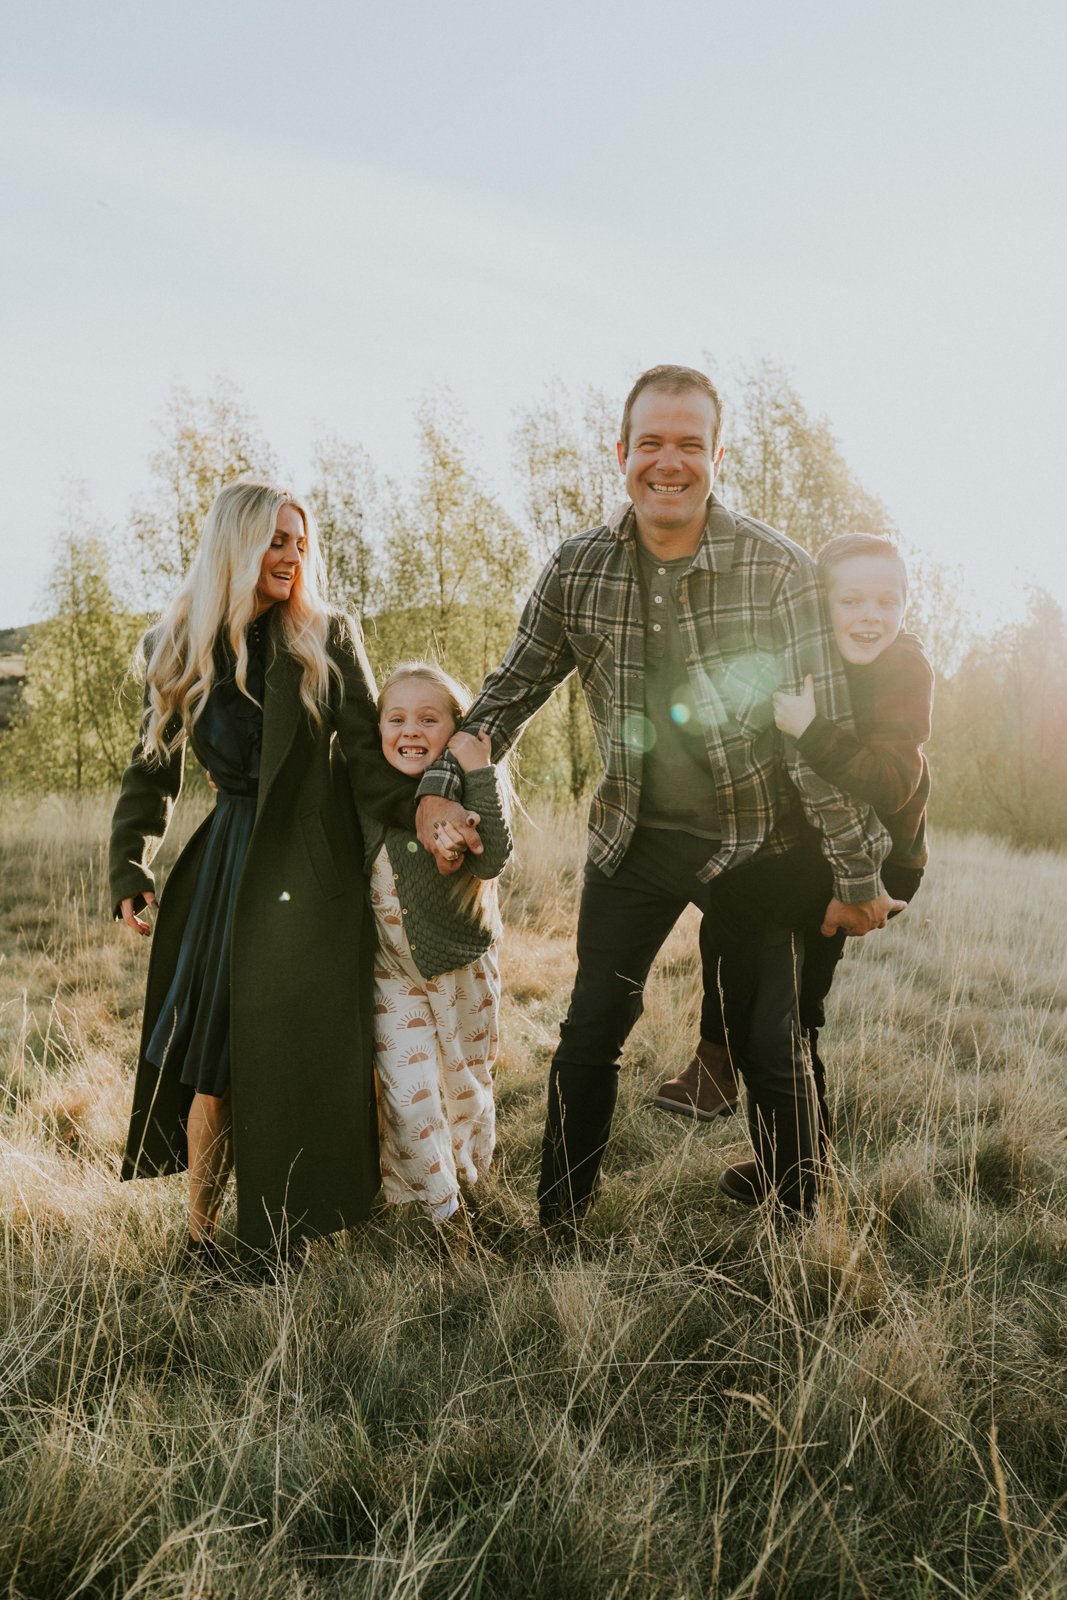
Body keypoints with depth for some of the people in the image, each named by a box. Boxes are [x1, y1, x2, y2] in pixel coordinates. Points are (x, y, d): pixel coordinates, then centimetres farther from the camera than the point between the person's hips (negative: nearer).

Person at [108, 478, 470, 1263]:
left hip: (315, 872, -1)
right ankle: (201, 1225, 18)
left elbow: (365, 756, -6)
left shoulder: (330, 639, 0)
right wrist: (130, 866, 8)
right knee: (215, 1053, 0)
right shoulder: (180, 646, 6)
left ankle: (285, 1226, 18)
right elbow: (155, 765, 14)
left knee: (310, 1053, 1)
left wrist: (423, 808, -24)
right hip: (227, 870, 2)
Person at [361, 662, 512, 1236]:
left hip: (461, 966, -1)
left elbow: (491, 861, -31)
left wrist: (478, 777, -35)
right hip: (392, 971, 1)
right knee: (408, 1093, -3)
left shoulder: (473, 791, -14)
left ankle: (468, 1179, 44)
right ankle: (442, 1209, 17)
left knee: (466, 1085, 16)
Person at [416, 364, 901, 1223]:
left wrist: (858, 876, -11)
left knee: (770, 1049, 4)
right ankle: (555, 1229, 25)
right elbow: (511, 690, 5)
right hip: (633, 838, 3)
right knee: (588, 1037, 7)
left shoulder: (778, 571, -15)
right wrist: (440, 787, -6)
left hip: (751, 842, -2)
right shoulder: (579, 567, -6)